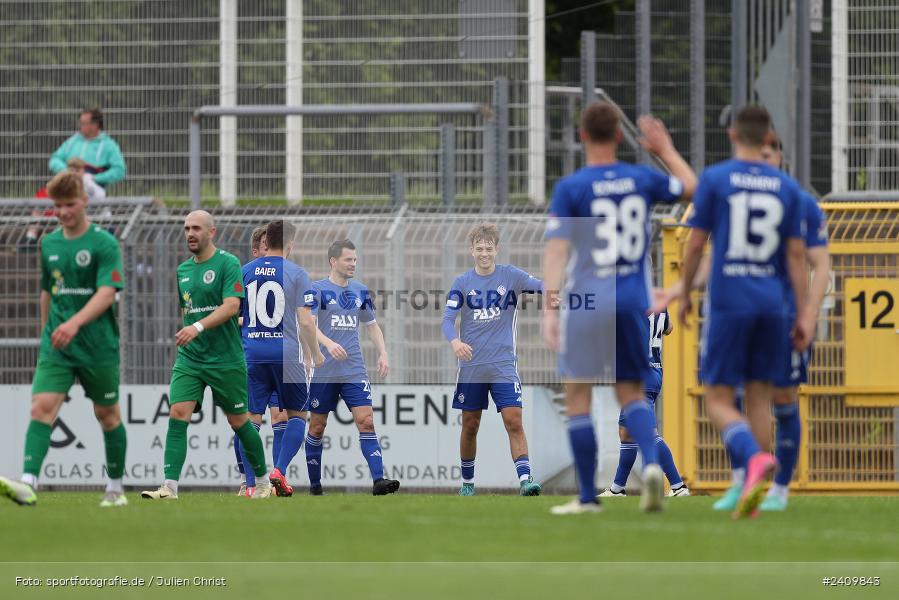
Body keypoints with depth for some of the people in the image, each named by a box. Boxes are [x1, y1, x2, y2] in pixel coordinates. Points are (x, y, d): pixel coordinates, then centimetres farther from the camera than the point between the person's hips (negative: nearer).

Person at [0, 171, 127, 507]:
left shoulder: (103, 243, -8)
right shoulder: (49, 244, 8)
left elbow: (107, 293, -18)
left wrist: (74, 323, -32)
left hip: (98, 345, -3)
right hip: (56, 346, 4)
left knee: (107, 414, 10)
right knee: (42, 406, -15)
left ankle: (115, 488, 25)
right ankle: (28, 483, -29)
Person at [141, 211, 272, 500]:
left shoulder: (227, 264, -9)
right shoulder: (183, 270, 10)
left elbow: (231, 306, -21)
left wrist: (198, 327, -30)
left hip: (226, 360, -5)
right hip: (189, 358, 5)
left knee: (239, 421, 7)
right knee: (177, 415, -12)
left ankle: (262, 481, 25)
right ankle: (170, 487, -17)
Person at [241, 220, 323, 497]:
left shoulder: (243, 272, 7)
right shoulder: (297, 274, -3)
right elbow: (306, 321, -7)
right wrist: (315, 354, 8)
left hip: (252, 352, 3)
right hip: (287, 354, -3)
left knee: (251, 418, 4)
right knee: (297, 415, 13)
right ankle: (279, 470, -5)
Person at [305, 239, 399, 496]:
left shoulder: (360, 291, 11)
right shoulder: (317, 289, -4)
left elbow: (372, 325, 21)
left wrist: (383, 353, 7)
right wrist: (328, 343, -33)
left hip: (354, 370, 3)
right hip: (324, 371, -3)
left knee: (366, 421, -10)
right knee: (317, 426, 5)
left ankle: (378, 480, -19)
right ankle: (314, 483, 18)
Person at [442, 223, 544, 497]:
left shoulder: (510, 276, -1)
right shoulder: (462, 283, 1)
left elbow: (539, 285, -16)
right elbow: (448, 319, -5)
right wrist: (455, 341, -28)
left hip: (504, 365, -1)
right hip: (471, 366, 1)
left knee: (514, 421, -13)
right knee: (470, 425, 9)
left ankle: (525, 479, -18)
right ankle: (467, 481, 24)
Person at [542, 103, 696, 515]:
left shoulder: (570, 188, -8)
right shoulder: (642, 180, 3)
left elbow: (556, 250, -14)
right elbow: (692, 188, 21)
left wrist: (549, 308, -18)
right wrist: (666, 150, 34)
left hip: (587, 300, -4)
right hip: (634, 299, 4)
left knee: (577, 396, 6)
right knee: (631, 392, 13)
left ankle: (588, 496, 6)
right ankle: (651, 463, -15)